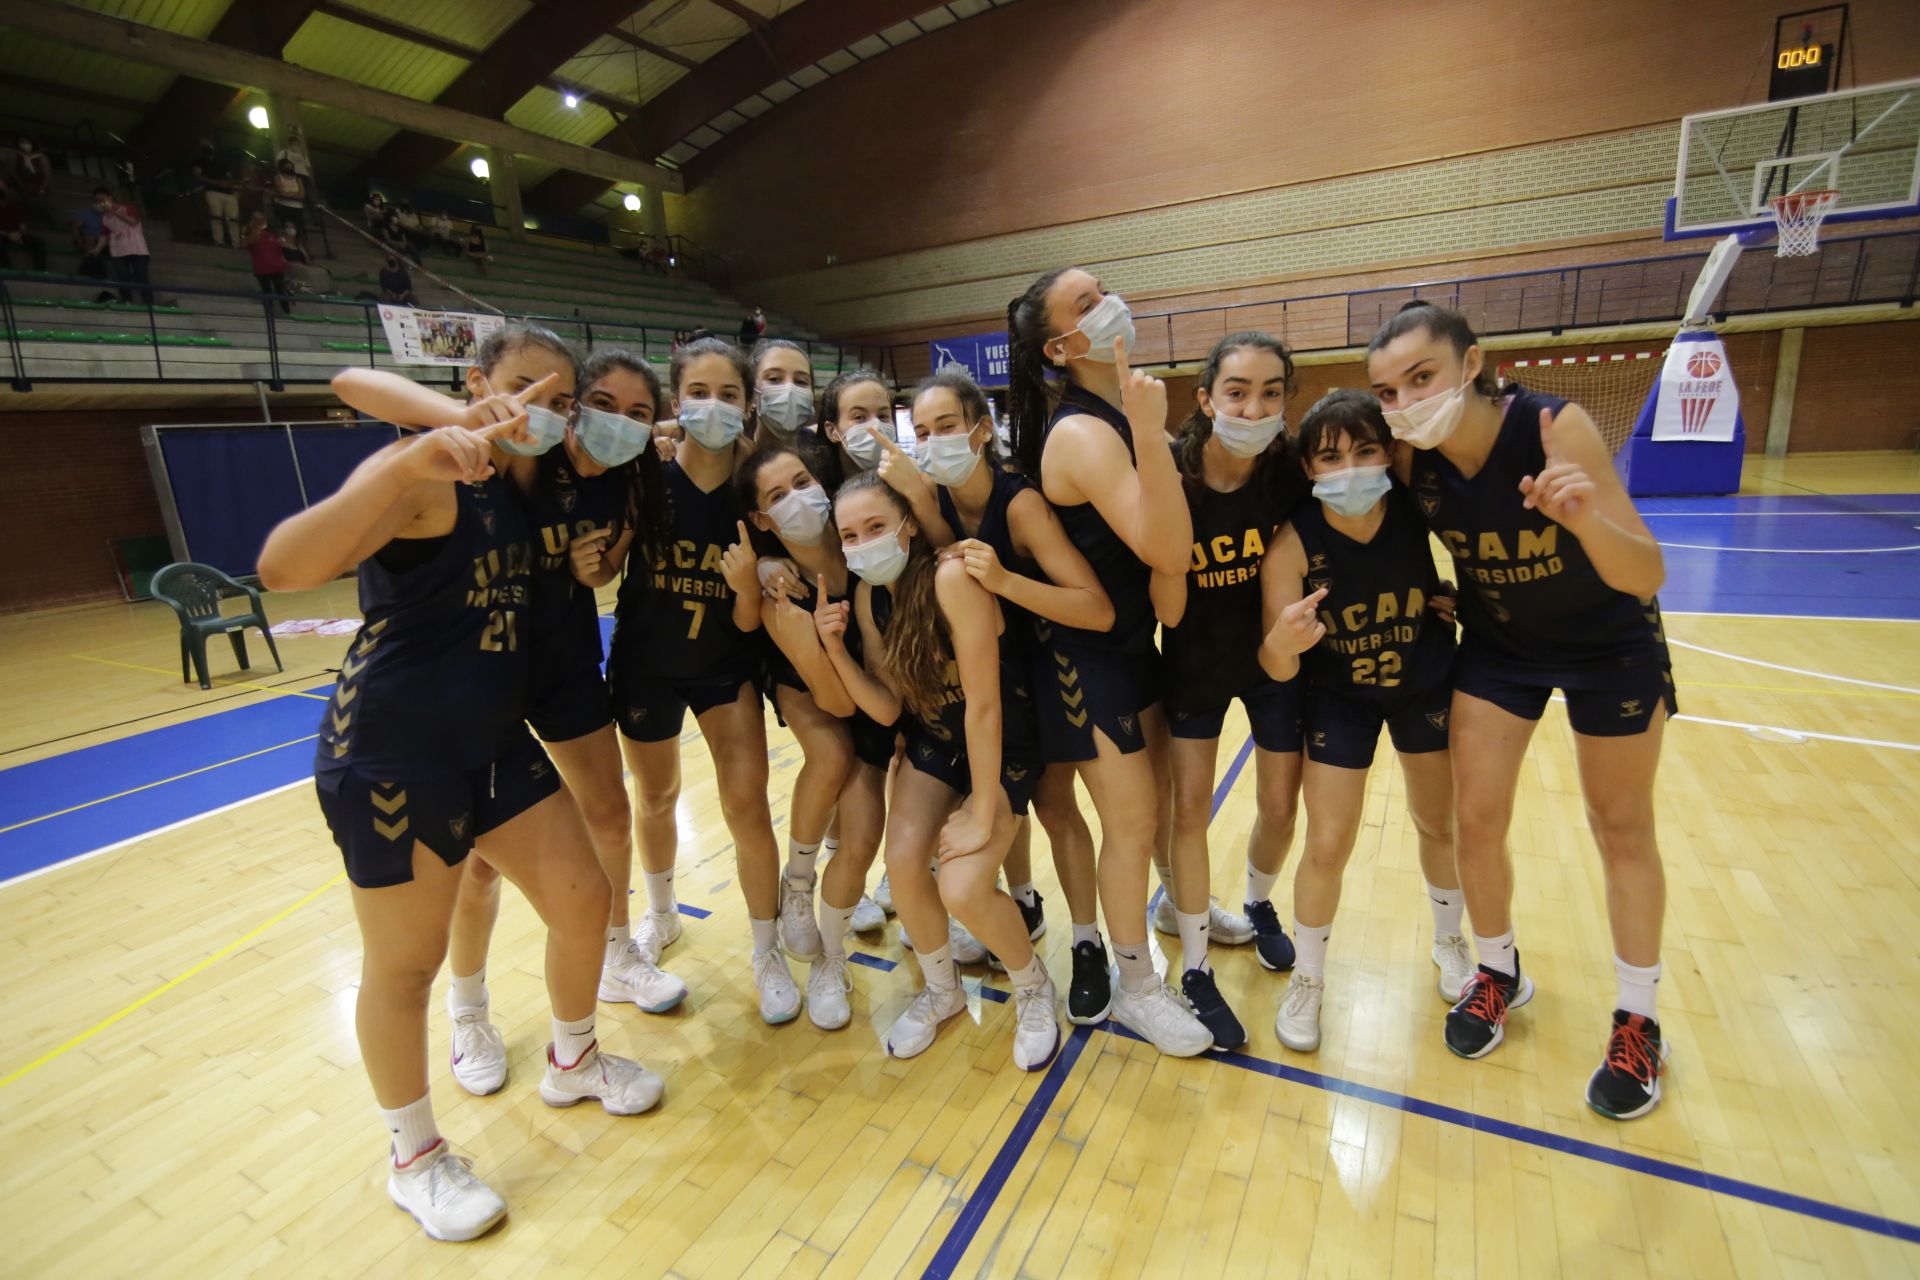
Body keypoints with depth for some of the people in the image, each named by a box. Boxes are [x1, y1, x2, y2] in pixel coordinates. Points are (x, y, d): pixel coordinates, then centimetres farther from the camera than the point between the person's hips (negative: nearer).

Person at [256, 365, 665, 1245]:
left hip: (495, 742, 7)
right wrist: (409, 461, -47)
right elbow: (282, 567, -34)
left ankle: (572, 1061, 35)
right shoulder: (423, 479, -17)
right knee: (405, 963, 8)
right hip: (392, 757, -7)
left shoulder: (509, 486, 8)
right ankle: (414, 1158, 31)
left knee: (582, 898, 8)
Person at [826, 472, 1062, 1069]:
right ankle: (941, 990, 19)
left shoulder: (952, 577, -29)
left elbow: (983, 704, -27)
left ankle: (1033, 987, 16)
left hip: (1002, 746, -5)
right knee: (903, 862, -12)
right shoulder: (869, 595, -6)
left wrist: (981, 814, -21)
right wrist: (835, 647, -22)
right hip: (933, 743, 6)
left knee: (963, 891, -19)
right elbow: (886, 709, -8)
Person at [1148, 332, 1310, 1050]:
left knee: (1280, 806, 11)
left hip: (1274, 660, 2)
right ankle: (1195, 969, 17)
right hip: (1195, 664, -2)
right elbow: (1169, 612, -24)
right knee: (1189, 809, 0)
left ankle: (1258, 904, 44)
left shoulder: (1292, 473, -17)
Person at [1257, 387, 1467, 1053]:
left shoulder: (1417, 506, -22)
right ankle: (1307, 979, 23)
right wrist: (1283, 641, -47)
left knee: (1440, 823, 17)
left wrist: (1456, 594, -17)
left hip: (1427, 685, 2)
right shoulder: (1293, 543, -26)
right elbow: (1278, 668, -25)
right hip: (1340, 696, -2)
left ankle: (1449, 942, 48)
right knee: (1327, 847, -3)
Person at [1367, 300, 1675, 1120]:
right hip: (1498, 644, 3)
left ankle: (1637, 1022, 28)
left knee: (1622, 829, 9)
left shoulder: (1556, 427, -30)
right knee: (1476, 820, 2)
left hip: (1610, 644, -3)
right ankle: (1499, 974, 28)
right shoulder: (1411, 460, -20)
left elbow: (1648, 577, -34)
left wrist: (1586, 518, -51)